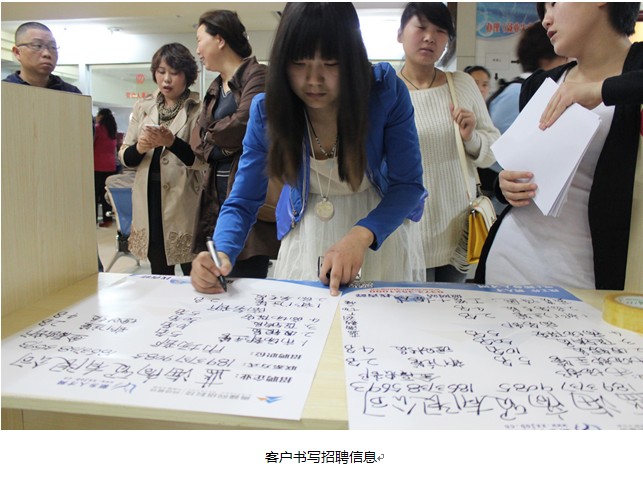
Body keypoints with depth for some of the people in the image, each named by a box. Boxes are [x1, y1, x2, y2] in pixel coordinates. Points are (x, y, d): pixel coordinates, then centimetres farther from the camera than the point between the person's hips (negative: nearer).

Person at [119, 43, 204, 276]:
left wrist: (171, 142, -23)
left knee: (193, 273, -1)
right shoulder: (143, 107, 11)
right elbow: (124, 157, 10)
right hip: (149, 199, 4)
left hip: (183, 200, -4)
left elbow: (201, 159, -10)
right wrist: (139, 148, -11)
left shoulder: (198, 109, -2)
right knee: (158, 274, 15)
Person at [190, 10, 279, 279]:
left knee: (243, 283, -8)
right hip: (218, 192, 8)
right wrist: (217, 148, -10)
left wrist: (211, 134, 0)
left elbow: (244, 121, -20)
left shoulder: (256, 75, -5)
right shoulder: (215, 88, 21)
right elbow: (197, 138, 13)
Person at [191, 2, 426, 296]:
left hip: (382, 226, 0)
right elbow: (243, 203, -12)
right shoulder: (267, 109, -17)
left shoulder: (386, 90, -21)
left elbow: (408, 183, -18)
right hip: (305, 239, 1)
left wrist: (361, 236, -36)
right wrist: (221, 255, -33)